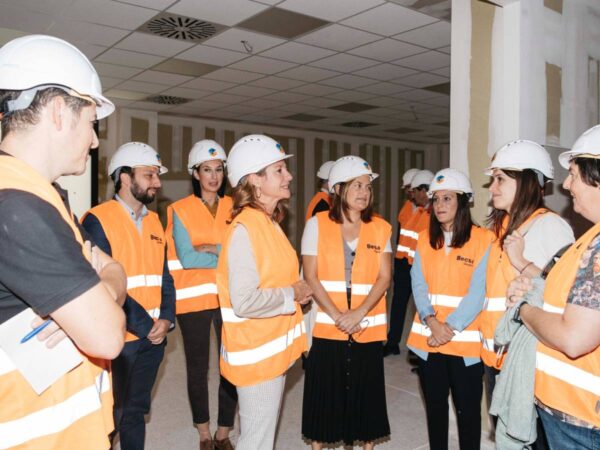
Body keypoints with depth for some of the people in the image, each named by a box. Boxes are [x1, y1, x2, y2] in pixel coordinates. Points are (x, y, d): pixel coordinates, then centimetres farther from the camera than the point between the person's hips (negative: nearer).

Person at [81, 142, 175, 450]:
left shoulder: (154, 221, 9)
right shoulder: (97, 220, -12)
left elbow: (164, 277, 10)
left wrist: (165, 319, -6)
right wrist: (145, 325, -15)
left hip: (152, 338, 6)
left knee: (135, 411, 19)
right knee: (110, 417, 10)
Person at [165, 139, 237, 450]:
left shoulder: (234, 208, 7)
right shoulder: (180, 210, -2)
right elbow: (186, 258, -12)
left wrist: (213, 248, -16)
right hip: (193, 299, -2)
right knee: (197, 369, 12)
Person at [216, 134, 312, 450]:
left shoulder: (267, 223, 7)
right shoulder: (245, 228, -21)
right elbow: (245, 302, -28)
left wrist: (295, 291, 2)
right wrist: (292, 294, -16)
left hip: (273, 349, 9)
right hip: (256, 354, -9)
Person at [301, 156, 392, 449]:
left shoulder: (381, 228, 4)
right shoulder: (317, 224, -2)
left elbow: (384, 277, -1)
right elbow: (310, 276, -6)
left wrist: (359, 313, -14)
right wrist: (338, 316, -14)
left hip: (368, 329, 2)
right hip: (326, 327, -1)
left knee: (365, 394, 11)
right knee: (324, 394, 9)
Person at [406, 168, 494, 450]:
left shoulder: (484, 239, -6)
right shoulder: (425, 239, 7)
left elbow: (478, 291, -12)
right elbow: (418, 284, -1)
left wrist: (450, 327, -18)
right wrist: (432, 321, -16)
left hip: (466, 341, -4)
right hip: (428, 339, 4)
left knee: (468, 409, 8)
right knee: (434, 405, 16)